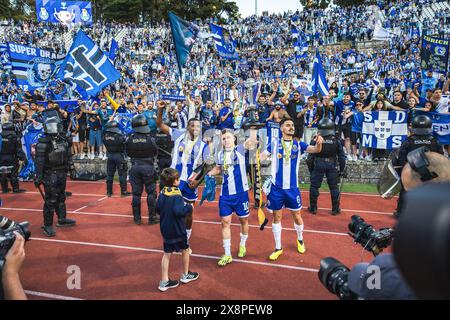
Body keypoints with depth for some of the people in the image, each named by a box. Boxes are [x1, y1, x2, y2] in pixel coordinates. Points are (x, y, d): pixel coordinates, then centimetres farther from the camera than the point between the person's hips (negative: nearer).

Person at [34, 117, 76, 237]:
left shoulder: (64, 140, 7)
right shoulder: (43, 143, -11)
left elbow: (68, 155, 17)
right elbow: (39, 161, -14)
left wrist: (71, 167, 18)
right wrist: (38, 177, -18)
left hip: (62, 173, 6)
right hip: (50, 175, -6)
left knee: (61, 198, 19)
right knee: (50, 201, -5)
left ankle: (62, 220, 33)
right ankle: (47, 225, 4)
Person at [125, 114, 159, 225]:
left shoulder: (129, 139, -7)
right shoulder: (150, 139, -13)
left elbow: (128, 153, 4)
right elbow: (155, 153, -1)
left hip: (135, 166, 3)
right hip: (148, 166, -2)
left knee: (136, 193, 10)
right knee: (151, 193, 8)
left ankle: (137, 218, 18)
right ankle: (152, 217, 12)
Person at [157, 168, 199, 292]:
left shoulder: (162, 193, -1)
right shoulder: (177, 195, -21)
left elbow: (158, 209, 5)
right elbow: (178, 211, -29)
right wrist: (189, 207, -14)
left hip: (165, 229, 6)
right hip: (177, 230, -6)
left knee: (167, 254, 12)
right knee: (185, 250, 17)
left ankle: (164, 281, 14)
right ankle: (186, 275, 32)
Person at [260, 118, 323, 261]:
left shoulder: (298, 144, 1)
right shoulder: (274, 142, 0)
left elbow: (315, 150, -11)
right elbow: (261, 157, -2)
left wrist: (319, 143, -32)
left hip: (292, 188, 1)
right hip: (276, 187, -1)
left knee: (297, 215, 11)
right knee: (276, 217, 9)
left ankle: (300, 240, 40)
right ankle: (278, 248, 24)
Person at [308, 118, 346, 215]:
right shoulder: (336, 141, -3)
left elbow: (311, 156, -5)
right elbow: (341, 156, 1)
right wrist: (342, 170, 11)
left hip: (318, 165, -1)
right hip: (331, 165, 2)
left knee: (314, 186, 10)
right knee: (333, 187, 11)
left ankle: (313, 208, 15)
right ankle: (335, 209, 18)